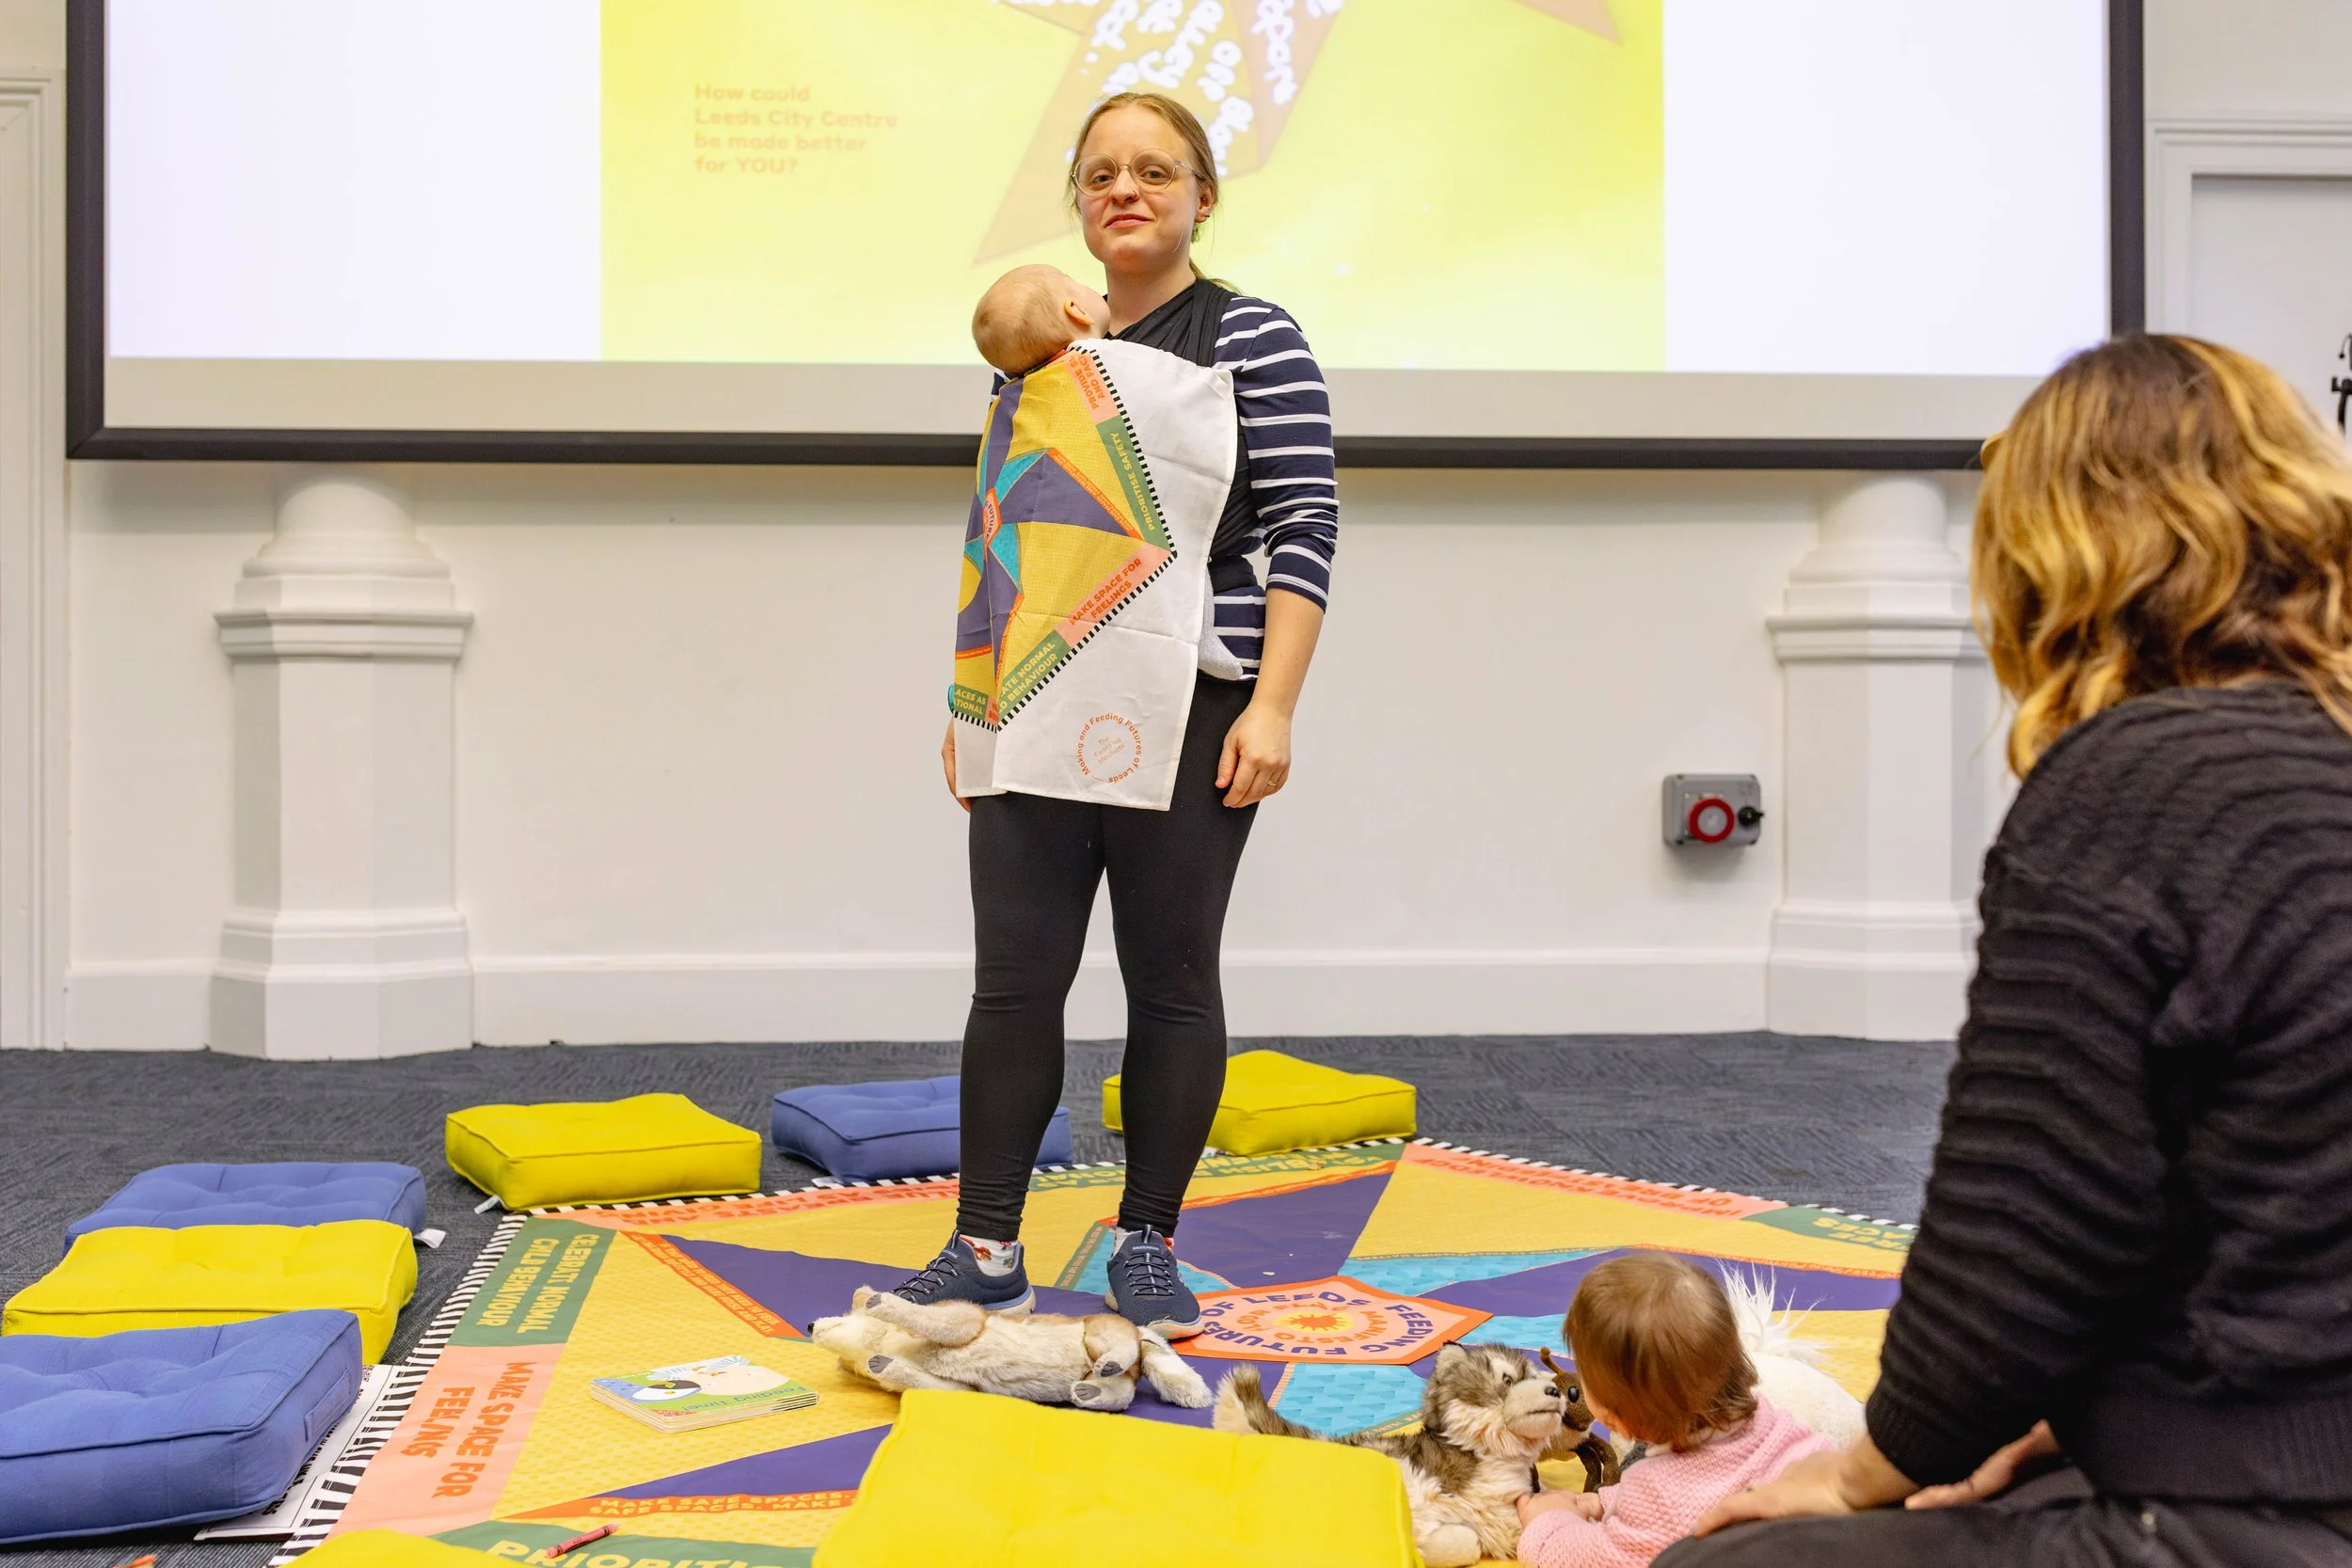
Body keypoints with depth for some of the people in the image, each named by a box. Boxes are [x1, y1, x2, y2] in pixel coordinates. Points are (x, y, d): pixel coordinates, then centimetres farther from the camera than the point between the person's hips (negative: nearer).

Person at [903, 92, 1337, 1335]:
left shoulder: (1252, 341, -1)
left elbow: (1304, 531, -6)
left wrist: (1270, 707, -14)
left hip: (1188, 715, -4)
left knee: (1172, 980, 4)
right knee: (1014, 977, 2)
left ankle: (1147, 1249, 16)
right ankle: (986, 1250, 11)